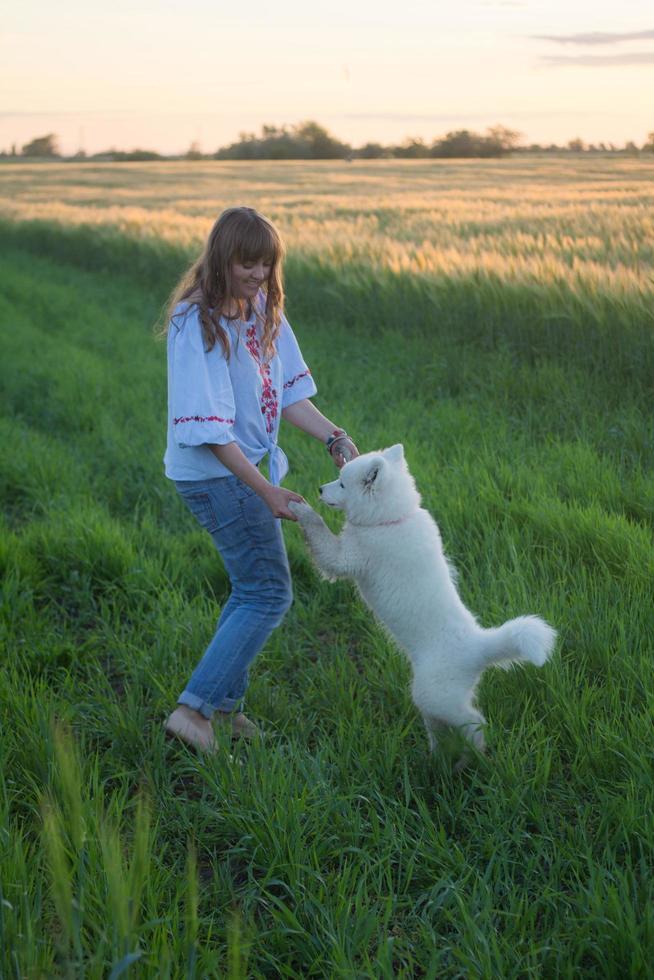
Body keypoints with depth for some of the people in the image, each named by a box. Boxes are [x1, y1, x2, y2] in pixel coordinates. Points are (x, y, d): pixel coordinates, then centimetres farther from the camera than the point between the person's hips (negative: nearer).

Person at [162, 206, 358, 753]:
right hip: (216, 473, -9)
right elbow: (209, 426, -24)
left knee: (252, 588, 18)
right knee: (269, 595, -7)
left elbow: (287, 392, 6)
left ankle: (225, 707, 31)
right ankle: (194, 709, -1)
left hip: (249, 464, 9)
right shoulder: (196, 323, -21)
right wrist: (265, 490, -25)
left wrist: (336, 439, -7)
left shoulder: (262, 307, 4)